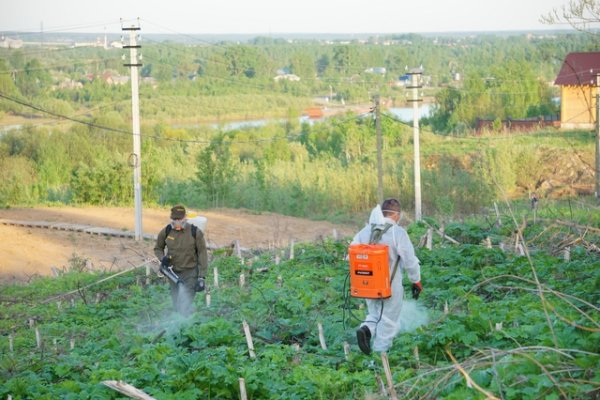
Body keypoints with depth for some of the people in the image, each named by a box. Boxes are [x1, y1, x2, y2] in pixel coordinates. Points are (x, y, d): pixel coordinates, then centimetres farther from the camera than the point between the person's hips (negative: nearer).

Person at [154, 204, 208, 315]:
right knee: (177, 305, 11)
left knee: (186, 305, -14)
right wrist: (162, 258, -11)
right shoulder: (166, 232, -5)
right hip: (173, 272, 4)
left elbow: (202, 254, -7)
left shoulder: (195, 233, -13)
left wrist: (201, 277, -11)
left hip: (190, 273, -4)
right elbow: (158, 248, 12)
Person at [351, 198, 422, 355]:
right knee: (388, 321, 9)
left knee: (374, 314, 22)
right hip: (391, 286, -5)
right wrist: (417, 281, 1)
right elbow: (410, 261, -12)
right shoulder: (398, 233, -14)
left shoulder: (365, 231, 3)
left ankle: (366, 329, -7)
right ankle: (380, 353, 10)